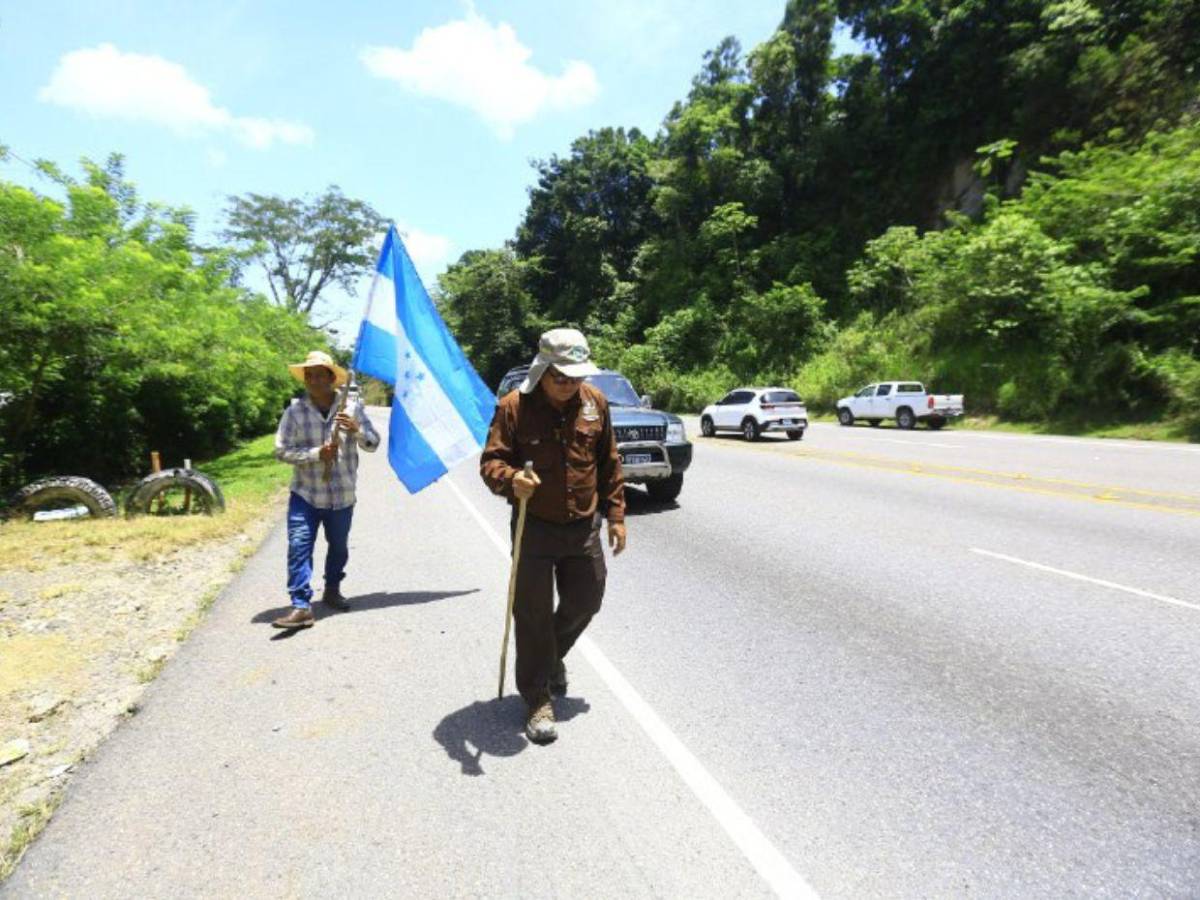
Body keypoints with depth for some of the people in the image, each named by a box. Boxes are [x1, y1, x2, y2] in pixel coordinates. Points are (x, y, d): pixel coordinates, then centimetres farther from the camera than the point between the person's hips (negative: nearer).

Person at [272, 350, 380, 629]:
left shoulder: (352, 406, -2)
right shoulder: (295, 410, -6)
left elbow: (373, 444, -1)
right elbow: (281, 450, -8)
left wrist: (356, 429, -21)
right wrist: (317, 453, -22)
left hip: (342, 495, 2)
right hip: (305, 494, -2)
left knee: (339, 547, 17)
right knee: (298, 546, -12)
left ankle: (332, 590, 39)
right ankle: (301, 607, -7)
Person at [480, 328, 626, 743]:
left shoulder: (595, 402, 0)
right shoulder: (514, 406, -12)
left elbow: (609, 464, 8)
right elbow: (490, 461, -14)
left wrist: (615, 514, 6)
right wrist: (511, 479, -37)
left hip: (584, 527, 4)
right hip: (534, 527, -4)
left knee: (585, 602, 16)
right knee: (533, 615, 3)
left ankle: (552, 656, 46)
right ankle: (537, 699, 21)